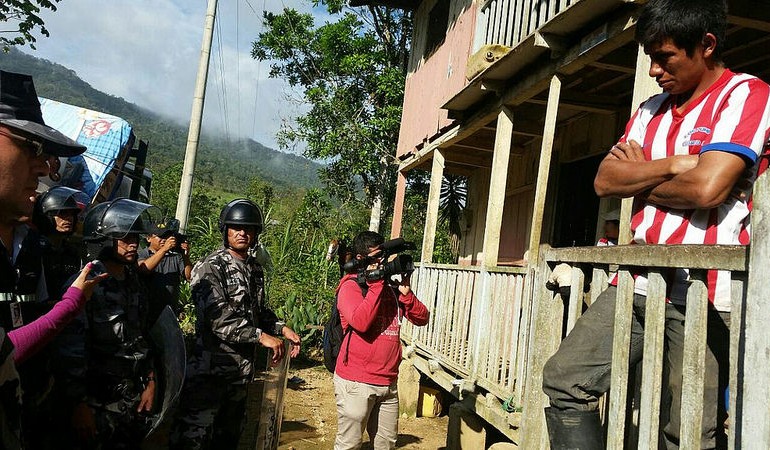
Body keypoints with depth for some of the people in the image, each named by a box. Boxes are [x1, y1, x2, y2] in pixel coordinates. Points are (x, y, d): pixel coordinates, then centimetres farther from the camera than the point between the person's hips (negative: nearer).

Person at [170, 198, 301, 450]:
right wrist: (260, 336, -25)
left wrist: (282, 328, 8)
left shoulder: (255, 270, 13)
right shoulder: (211, 268, -12)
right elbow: (217, 317, -23)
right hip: (210, 368, -7)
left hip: (242, 370, 8)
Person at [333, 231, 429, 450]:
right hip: (357, 382, -6)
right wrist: (376, 284, -19)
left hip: (388, 382, 6)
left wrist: (406, 292, -8)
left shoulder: (392, 286, 11)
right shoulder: (351, 286, -7)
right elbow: (360, 322, -24)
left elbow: (422, 318, 8)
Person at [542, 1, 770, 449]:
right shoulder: (652, 110, 17)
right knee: (564, 378, 2)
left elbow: (706, 188, -18)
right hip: (638, 283, 7)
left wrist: (639, 182, 0)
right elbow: (604, 180, 6)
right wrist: (672, 165, -8)